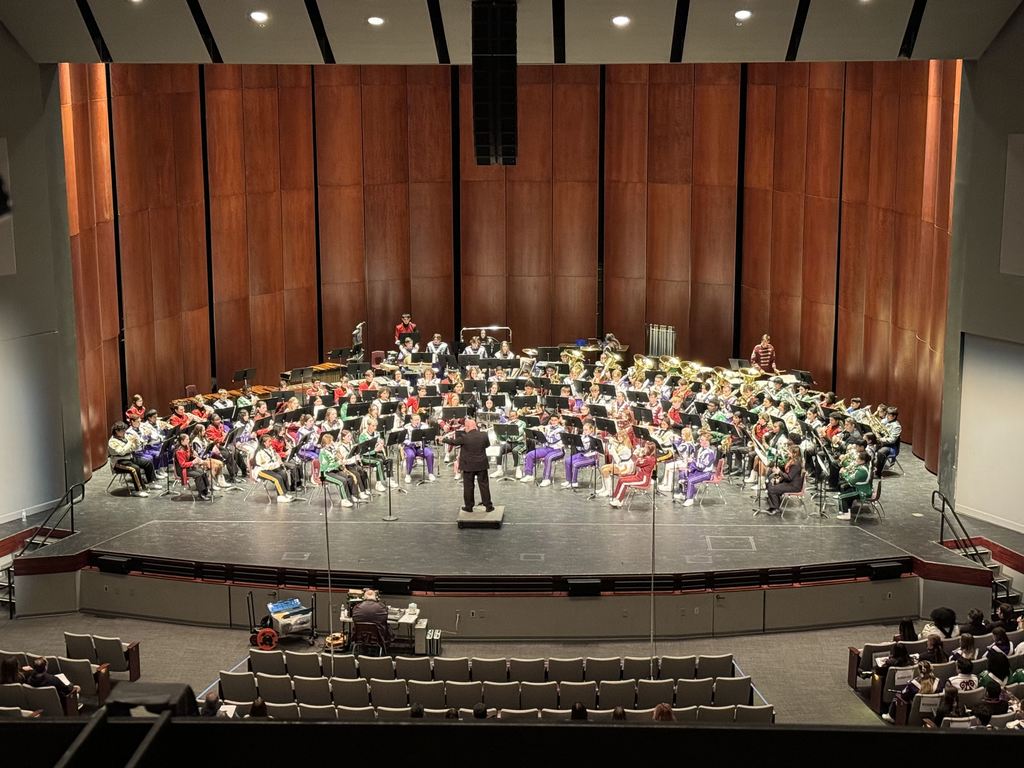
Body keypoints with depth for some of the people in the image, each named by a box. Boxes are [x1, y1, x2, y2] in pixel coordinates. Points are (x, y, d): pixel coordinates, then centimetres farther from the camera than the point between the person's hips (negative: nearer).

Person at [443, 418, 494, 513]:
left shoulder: (464, 437, -16)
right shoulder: (484, 435, -7)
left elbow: (453, 442, -2)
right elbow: (487, 444, 12)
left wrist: (444, 439, 16)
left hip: (468, 466, -3)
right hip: (482, 465, 3)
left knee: (468, 486, 9)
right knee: (484, 485, 9)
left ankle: (469, 506, 15)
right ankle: (488, 506, 12)